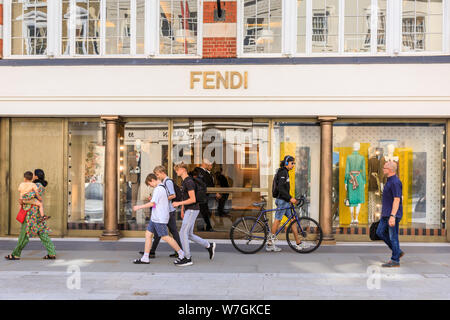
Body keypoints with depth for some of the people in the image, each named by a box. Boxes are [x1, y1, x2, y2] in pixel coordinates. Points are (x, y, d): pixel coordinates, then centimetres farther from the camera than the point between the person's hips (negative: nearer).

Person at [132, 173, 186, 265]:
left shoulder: (158, 189, -17)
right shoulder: (163, 187, 14)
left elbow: (152, 203, -20)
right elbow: (167, 200, 23)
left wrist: (139, 207, -13)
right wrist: (152, 199, 22)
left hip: (159, 219, -10)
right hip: (155, 218, 10)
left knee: (165, 237, -5)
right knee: (148, 234, 8)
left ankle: (181, 254, 7)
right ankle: (145, 258, 10)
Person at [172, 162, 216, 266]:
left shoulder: (189, 182, -16)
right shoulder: (184, 182, 15)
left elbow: (193, 199, -21)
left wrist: (179, 203, -19)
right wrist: (182, 210, 23)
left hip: (192, 210, -10)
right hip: (188, 210, 10)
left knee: (183, 233, -7)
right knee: (189, 235, 12)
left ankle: (187, 258, 1)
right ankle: (209, 246, 23)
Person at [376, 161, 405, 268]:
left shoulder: (395, 182, -17)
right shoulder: (390, 181, 15)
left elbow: (397, 200, -22)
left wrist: (392, 216, -26)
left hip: (393, 214, -10)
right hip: (386, 214, 10)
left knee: (393, 237, -2)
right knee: (380, 232, 10)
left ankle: (395, 261, 7)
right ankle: (398, 252, 18)